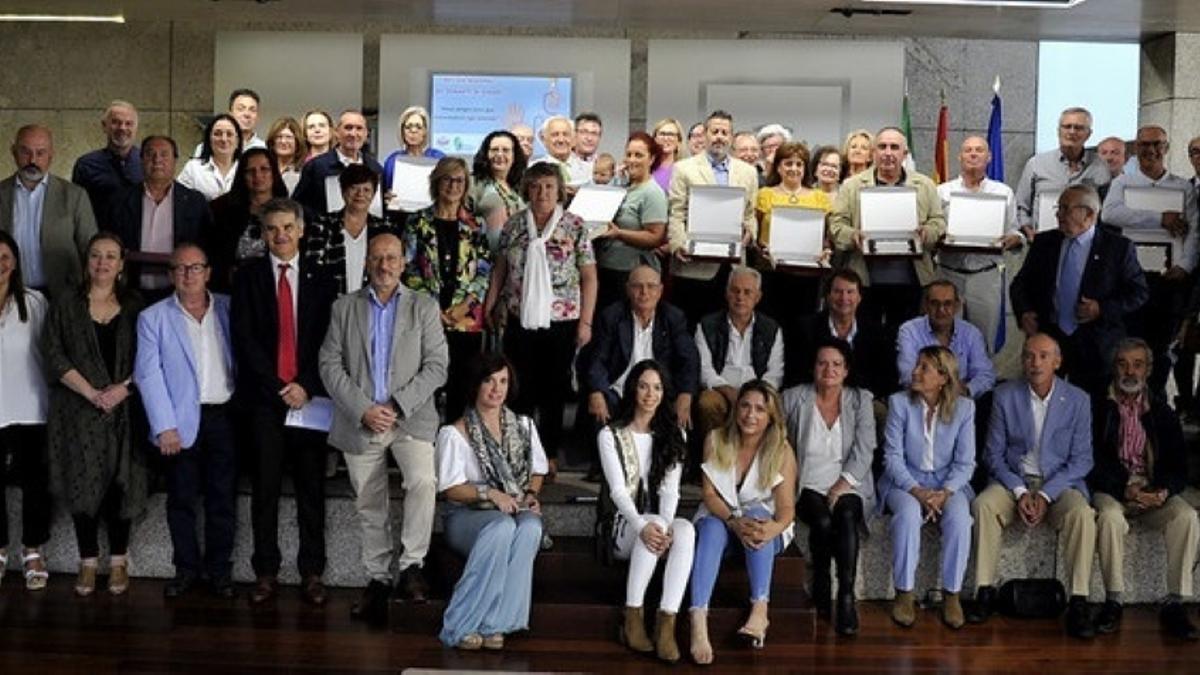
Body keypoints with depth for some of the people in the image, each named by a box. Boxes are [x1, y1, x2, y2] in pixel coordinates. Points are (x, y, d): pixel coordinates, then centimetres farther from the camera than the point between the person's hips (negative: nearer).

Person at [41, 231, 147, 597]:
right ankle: (88, 560, 13)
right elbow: (54, 356, -3)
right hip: (79, 411, 0)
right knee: (83, 484, 1)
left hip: (123, 411, 0)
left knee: (120, 484, 2)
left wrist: (124, 388, -13)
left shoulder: (134, 307, 7)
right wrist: (91, 392, -13)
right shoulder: (65, 305, 4)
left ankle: (118, 560, 13)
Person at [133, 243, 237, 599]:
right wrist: (164, 426, -10)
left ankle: (219, 569, 17)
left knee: (223, 498, 5)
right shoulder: (153, 317, 2)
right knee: (181, 499, 6)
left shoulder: (229, 309, 7)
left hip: (225, 415, 1)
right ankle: (187, 568, 19)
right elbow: (148, 374, -3)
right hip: (182, 421, -1)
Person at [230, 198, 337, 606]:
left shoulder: (320, 279, 9)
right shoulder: (248, 277, 6)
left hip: (308, 395, 1)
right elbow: (244, 338, -2)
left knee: (311, 486, 3)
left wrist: (306, 386, -8)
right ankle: (266, 572, 8)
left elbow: (329, 340, 4)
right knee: (265, 487, 1)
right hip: (263, 396, 0)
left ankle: (312, 573, 9)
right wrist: (279, 386, -8)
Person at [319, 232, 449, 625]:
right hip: (359, 421, 2)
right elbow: (330, 365, 2)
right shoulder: (345, 308, 9)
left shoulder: (424, 308, 7)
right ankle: (378, 579, 22)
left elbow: (436, 366, -1)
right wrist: (363, 410, -10)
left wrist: (397, 405, -12)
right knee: (369, 505, 8)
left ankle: (412, 566, -16)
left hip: (410, 417, -2)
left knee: (423, 480, -26)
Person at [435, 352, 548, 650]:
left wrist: (531, 495, 0)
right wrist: (490, 494, -20)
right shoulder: (455, 433, -3)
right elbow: (450, 489, -6)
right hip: (468, 515, -4)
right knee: (502, 527, -38)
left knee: (531, 526, -34)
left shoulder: (523, 426, 14)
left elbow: (538, 470, 21)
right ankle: (461, 626, -33)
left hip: (515, 512, 4)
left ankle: (493, 623, -33)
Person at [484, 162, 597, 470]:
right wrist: (488, 308, 5)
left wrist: (585, 322, -7)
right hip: (520, 320, 2)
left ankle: (550, 456, 20)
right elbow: (500, 269, 10)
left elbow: (589, 277, -3)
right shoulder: (514, 225, 5)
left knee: (554, 389, 8)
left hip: (561, 321, -2)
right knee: (519, 389, 6)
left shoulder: (574, 227, -3)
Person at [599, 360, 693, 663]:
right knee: (655, 524, -36)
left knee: (686, 529, -32)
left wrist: (666, 526, -21)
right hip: (623, 525, -2)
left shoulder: (671, 437, 12)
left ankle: (666, 624, -39)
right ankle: (633, 619, -29)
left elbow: (670, 490, 0)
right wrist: (643, 525, -28)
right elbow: (618, 490, -10)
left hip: (658, 521, 3)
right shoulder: (611, 435, 2)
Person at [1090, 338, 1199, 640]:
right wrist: (1125, 490, -18)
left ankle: (1175, 604, -22)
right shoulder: (1099, 409, 2)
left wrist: (1164, 490, -13)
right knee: (1110, 516, -36)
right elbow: (1093, 464, -4)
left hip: (1155, 492, 3)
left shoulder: (1162, 413, 12)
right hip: (1111, 492, -3)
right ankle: (1113, 601, -25)